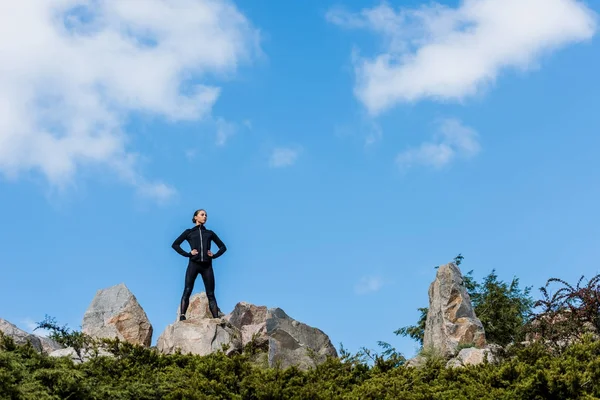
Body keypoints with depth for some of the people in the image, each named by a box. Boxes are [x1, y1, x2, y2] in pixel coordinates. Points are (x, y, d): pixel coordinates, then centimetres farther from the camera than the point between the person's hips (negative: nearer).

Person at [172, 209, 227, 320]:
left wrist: (214, 255, 6)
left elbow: (223, 247, 23)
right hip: (193, 264, -2)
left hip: (207, 265, 2)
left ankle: (216, 319, -4)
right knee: (187, 291, -13)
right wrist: (188, 254, -6)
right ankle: (182, 317, -19)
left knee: (210, 294, 0)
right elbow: (175, 244, 5)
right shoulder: (189, 232, 12)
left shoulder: (210, 233, 19)